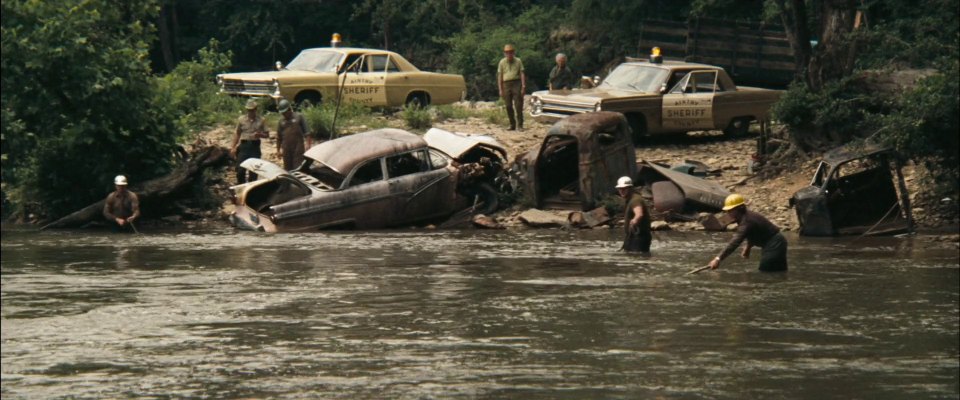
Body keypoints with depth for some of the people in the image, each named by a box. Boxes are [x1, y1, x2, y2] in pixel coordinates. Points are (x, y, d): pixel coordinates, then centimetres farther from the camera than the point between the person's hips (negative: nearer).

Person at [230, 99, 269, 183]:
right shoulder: (241, 120, 6)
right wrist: (233, 147, 4)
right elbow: (237, 134, 11)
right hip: (244, 145, 1)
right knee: (240, 170, -2)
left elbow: (267, 135, 6)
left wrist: (260, 135, -16)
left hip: (255, 146, -1)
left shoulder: (260, 121, 4)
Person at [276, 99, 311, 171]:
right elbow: (279, 137, 14)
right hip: (286, 148, 4)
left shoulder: (298, 117, 1)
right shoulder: (281, 121, 10)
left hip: (298, 148, -4)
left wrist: (308, 144, -8)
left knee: (298, 167, -7)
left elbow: (306, 132, 0)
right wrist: (278, 150, 12)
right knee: (288, 168, 7)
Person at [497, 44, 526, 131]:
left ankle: (520, 125, -7)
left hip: (516, 84, -2)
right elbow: (499, 76, 9)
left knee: (518, 106, -8)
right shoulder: (502, 62, 9)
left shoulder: (518, 61, 6)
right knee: (509, 106, 3)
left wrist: (523, 86, -8)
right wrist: (500, 90, 3)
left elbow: (522, 74, 2)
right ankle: (512, 125, 11)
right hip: (506, 84, 2)